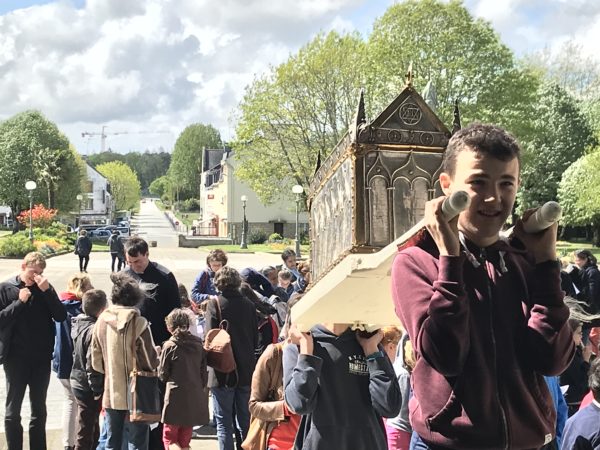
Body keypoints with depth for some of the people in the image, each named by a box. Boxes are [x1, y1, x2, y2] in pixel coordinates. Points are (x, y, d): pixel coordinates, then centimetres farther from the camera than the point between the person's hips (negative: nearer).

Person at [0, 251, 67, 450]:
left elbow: (61, 316, -7)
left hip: (42, 357, 2)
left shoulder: (45, 288, 2)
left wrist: (47, 291, -16)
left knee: (39, 409, 14)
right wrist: (19, 302, -16)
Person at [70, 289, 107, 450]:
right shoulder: (94, 330, -23)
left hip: (78, 381, 9)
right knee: (86, 432, 1)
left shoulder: (79, 325, 5)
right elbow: (92, 365, -24)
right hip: (88, 387, -9)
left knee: (91, 426, 22)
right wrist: (98, 391, -17)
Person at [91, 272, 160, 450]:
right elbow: (151, 361, -13)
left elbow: (96, 362, 3)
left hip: (111, 394, 4)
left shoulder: (102, 321, -3)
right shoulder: (138, 323, -16)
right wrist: (158, 354, 8)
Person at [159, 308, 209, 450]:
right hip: (194, 398, 5)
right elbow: (204, 374, 7)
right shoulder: (198, 345, 2)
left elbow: (162, 375, -3)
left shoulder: (170, 346, -11)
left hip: (175, 397, -5)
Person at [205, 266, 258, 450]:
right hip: (246, 371, 4)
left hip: (223, 373, -4)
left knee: (224, 423, 4)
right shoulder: (248, 304, 1)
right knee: (246, 421, 15)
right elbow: (256, 339, 7)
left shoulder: (214, 304, -10)